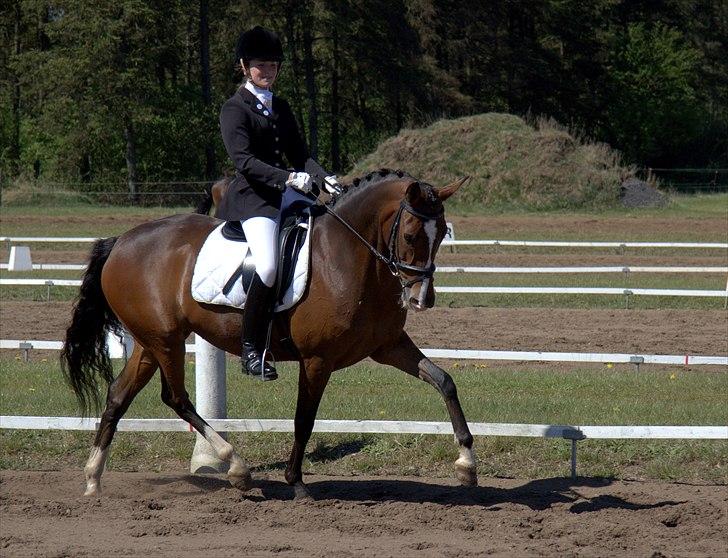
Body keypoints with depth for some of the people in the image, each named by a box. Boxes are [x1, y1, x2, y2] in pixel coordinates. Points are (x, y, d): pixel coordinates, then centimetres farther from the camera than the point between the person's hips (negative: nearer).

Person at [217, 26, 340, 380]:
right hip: (252, 196, -8)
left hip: (284, 193, 8)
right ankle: (251, 350, -18)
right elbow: (244, 161, -16)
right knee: (268, 266, -27)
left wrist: (324, 179, -3)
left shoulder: (280, 108, 19)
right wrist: (289, 178, -27)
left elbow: (298, 154, 17)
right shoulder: (234, 109, -4)